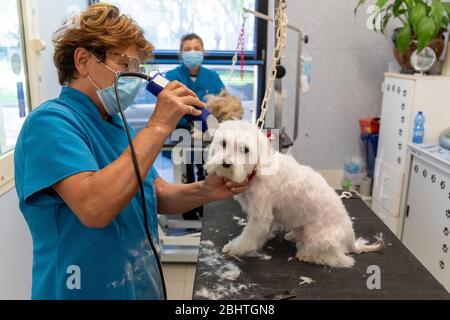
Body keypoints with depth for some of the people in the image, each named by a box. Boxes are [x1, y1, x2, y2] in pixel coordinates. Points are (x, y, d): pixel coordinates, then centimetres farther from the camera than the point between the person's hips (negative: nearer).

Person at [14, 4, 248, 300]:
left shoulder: (117, 124, 6)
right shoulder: (51, 122, -20)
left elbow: (157, 196, 5)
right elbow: (95, 208, -34)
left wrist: (204, 191, -14)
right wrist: (158, 127, -30)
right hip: (88, 290, -8)